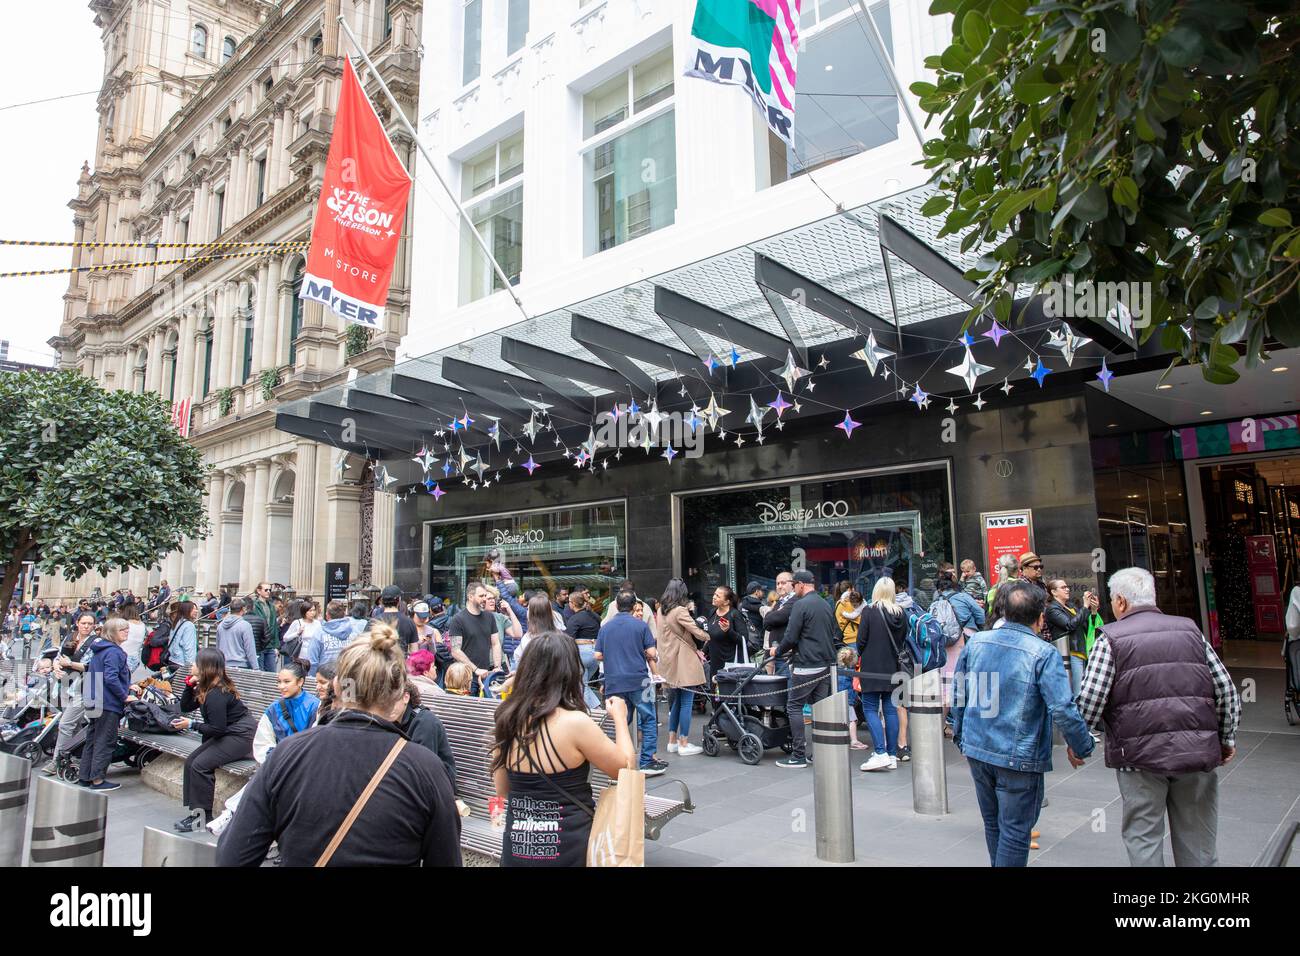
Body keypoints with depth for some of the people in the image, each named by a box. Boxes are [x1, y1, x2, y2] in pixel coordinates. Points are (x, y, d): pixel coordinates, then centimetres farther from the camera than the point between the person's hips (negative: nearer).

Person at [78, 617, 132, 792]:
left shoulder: (98, 650, 15)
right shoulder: (113, 652, -17)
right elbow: (111, 678, -25)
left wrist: (127, 686, 19)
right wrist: (125, 696, -15)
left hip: (95, 703, 10)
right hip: (109, 704, -10)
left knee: (92, 738, 16)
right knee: (105, 741, -2)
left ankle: (85, 776, 23)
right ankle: (97, 779, 2)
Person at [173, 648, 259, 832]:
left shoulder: (216, 694, -22)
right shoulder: (205, 688, 9)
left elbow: (217, 728, -21)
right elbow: (185, 707, 13)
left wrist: (191, 724, -12)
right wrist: (189, 683, 2)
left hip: (242, 736, -11)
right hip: (228, 734, 11)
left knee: (200, 765, -17)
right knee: (190, 762, 4)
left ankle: (203, 817, -5)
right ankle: (196, 811, 11)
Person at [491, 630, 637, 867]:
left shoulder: (506, 720, -4)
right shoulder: (575, 722, -20)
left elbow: (502, 791, 10)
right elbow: (626, 768, -7)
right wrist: (620, 718, 6)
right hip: (567, 851, -5)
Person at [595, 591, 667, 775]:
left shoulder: (605, 627, 5)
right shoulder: (641, 625, -4)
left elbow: (598, 656, 5)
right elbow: (652, 653, -8)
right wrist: (647, 656, 14)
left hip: (614, 682, 3)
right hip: (638, 680, -3)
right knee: (648, 720, 7)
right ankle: (647, 762, 6)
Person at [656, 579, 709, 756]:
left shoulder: (661, 611, 9)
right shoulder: (680, 611, -15)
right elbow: (696, 632, -17)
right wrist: (709, 636, 2)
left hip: (670, 662, 8)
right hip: (684, 662, -8)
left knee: (676, 702, 16)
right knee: (687, 703, -2)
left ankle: (672, 741, 20)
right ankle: (684, 744, 1)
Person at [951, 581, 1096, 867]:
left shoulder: (976, 642, 0)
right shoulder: (1043, 654, -16)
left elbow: (958, 695, 8)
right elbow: (1062, 709, -21)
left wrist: (961, 735, 19)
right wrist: (1081, 747, -4)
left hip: (977, 750, 5)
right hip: (1019, 758, -5)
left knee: (992, 825, 21)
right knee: (1015, 833, 7)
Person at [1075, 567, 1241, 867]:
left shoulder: (1110, 639, -4)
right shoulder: (1191, 630, 8)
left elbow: (1089, 701, -10)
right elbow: (1227, 691, 8)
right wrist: (1226, 739, 20)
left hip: (1140, 754, -4)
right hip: (1199, 752, 4)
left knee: (1143, 835, 8)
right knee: (1198, 837, 16)